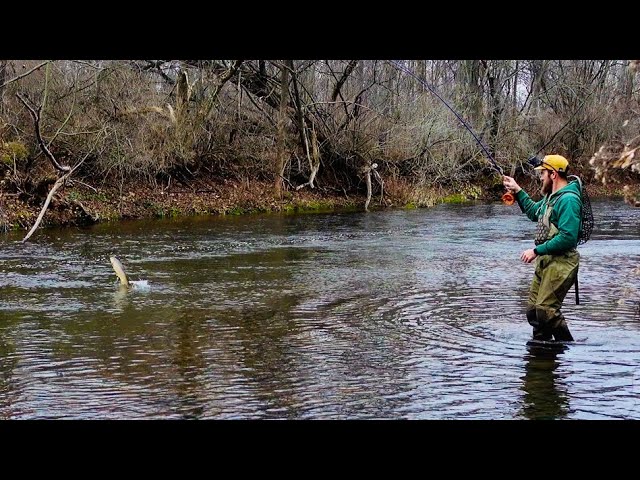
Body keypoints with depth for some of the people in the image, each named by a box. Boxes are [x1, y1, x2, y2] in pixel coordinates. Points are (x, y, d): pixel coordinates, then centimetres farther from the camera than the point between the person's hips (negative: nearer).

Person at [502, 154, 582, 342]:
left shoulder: (568, 199, -17)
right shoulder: (551, 196, 16)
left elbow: (567, 238, -24)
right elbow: (534, 212, 35)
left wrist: (536, 251, -20)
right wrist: (517, 191, 25)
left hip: (561, 263, -10)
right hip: (545, 262, 10)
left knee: (546, 309, -16)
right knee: (533, 310, 11)